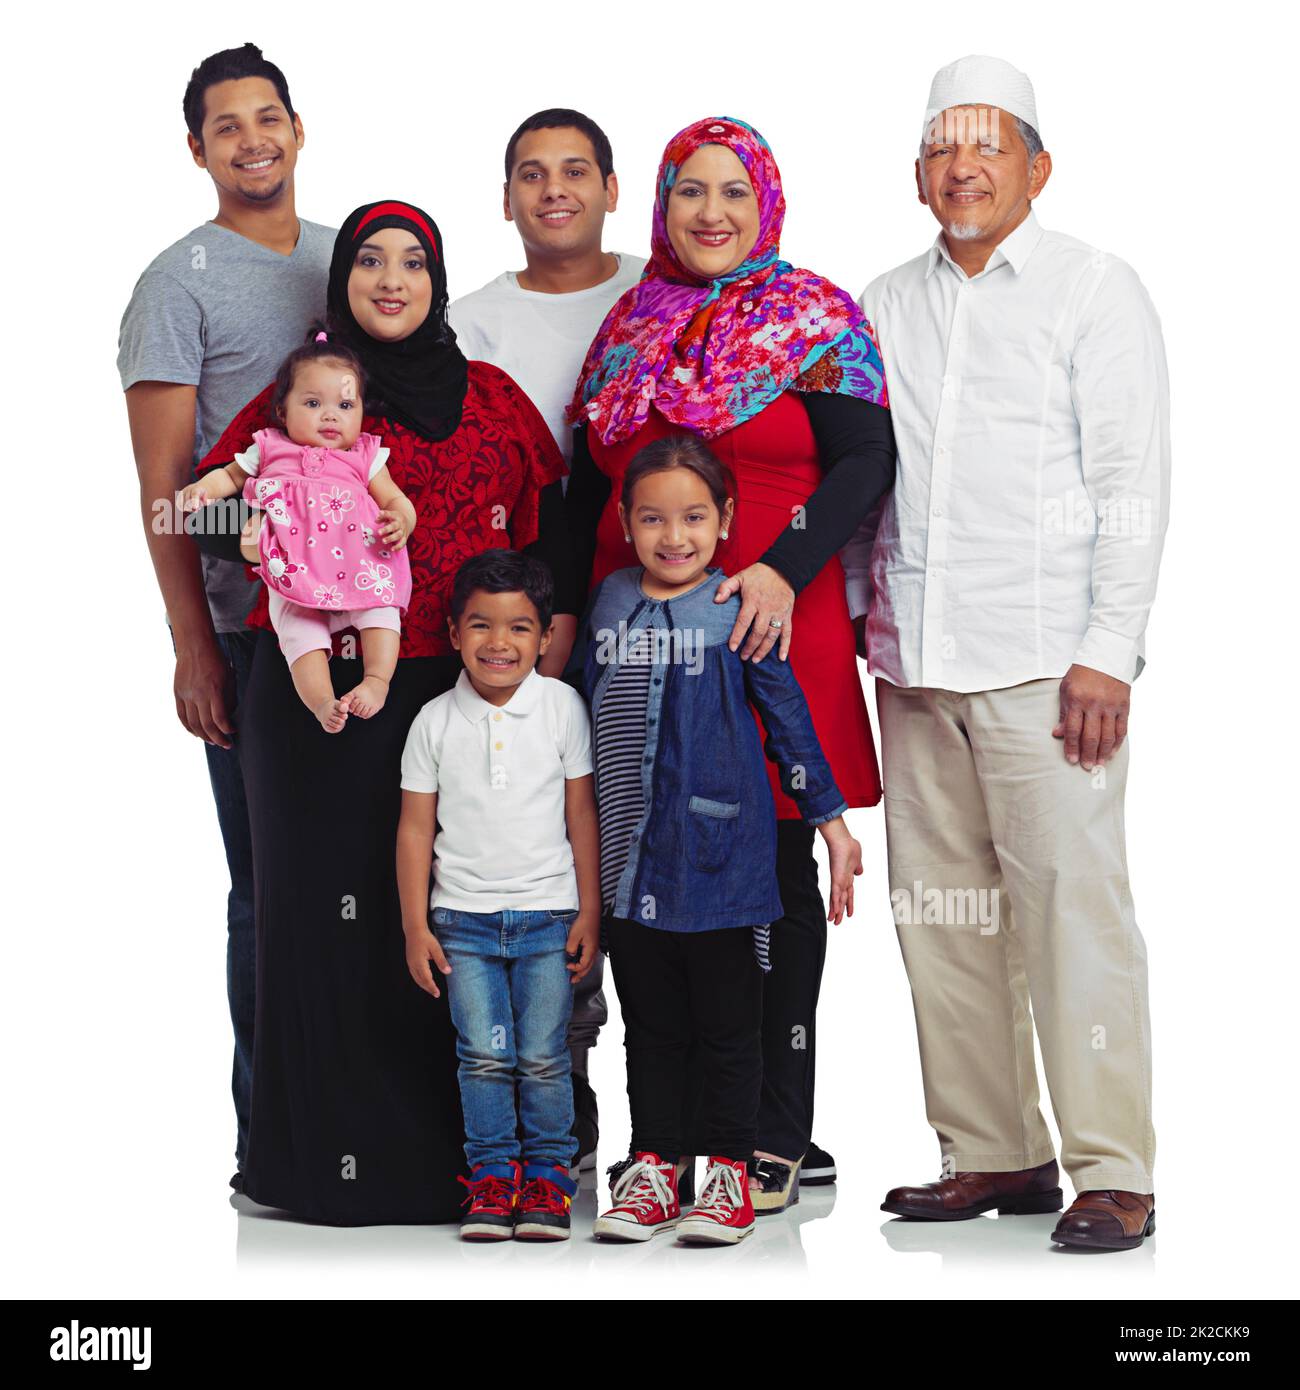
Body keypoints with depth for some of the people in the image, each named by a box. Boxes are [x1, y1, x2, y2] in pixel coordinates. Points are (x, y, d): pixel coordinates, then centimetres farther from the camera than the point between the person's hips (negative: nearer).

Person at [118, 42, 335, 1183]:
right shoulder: (181, 280, -3)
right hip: (252, 627, -5)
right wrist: (193, 648, -12)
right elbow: (164, 486, -6)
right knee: (272, 881, -2)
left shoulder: (349, 256, 15)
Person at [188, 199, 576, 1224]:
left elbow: (551, 526, 14)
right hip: (328, 692, -2)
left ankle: (456, 1150, 9)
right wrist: (252, 533, -16)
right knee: (337, 905, -1)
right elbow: (212, 508, 5)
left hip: (465, 692, 2)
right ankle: (338, 1155, 7)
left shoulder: (493, 398, 14)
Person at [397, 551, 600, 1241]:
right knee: (484, 1056, -1)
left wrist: (590, 911, 2)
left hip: (548, 912, 0)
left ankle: (548, 1172, 13)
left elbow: (582, 813, 3)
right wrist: (416, 927, 1)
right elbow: (415, 828, 4)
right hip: (464, 917, 1)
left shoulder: (563, 706, 0)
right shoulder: (435, 722, 0)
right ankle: (493, 1173, 12)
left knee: (543, 1058, 0)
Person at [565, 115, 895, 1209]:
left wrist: (785, 569, -18)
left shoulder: (814, 320, 3)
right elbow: (588, 485, 20)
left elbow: (866, 460, -5)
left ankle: (781, 1131, 7)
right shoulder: (630, 329, 16)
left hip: (774, 629, -4)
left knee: (774, 865, 0)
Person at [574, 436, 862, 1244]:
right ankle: (653, 1168, 20)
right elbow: (587, 718, 16)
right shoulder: (610, 604, 8)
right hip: (633, 855, 4)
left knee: (727, 1019, 4)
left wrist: (833, 821, 1)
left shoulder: (739, 610, -3)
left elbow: (790, 717, 1)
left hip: (723, 852, -4)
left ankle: (730, 1173, 13)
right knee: (650, 1022, 11)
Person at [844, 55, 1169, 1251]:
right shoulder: (886, 306, 17)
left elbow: (1132, 483, -2)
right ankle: (992, 1154, 15)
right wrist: (854, 617, 11)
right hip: (916, 661, 5)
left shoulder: (1095, 292, 4)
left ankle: (1111, 1173, -2)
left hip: (1045, 661, -5)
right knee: (940, 914, 5)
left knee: (1071, 905, -8)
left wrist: (1108, 654, -10)